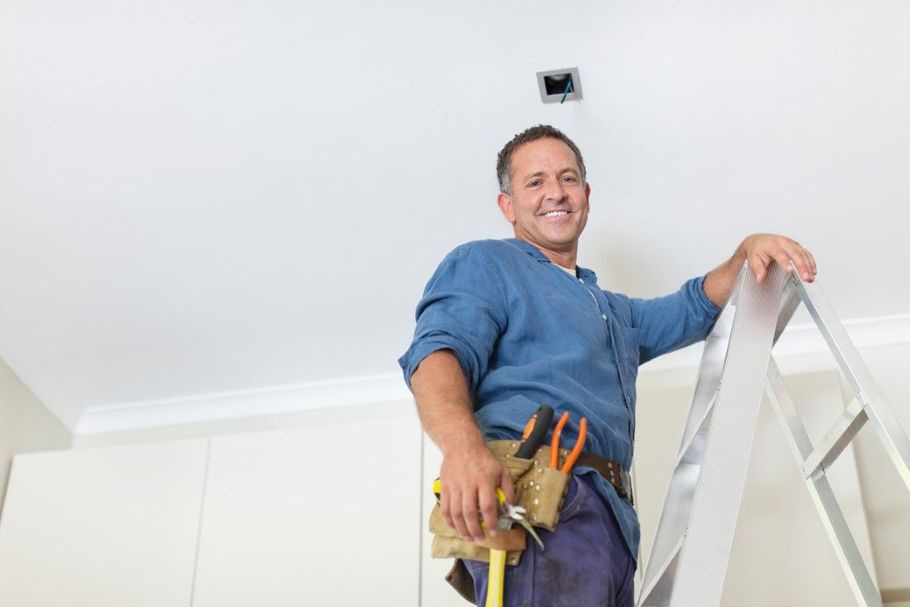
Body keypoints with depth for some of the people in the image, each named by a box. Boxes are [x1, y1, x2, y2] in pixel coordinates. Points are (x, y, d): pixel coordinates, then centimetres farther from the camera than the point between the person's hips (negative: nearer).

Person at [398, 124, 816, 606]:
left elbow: (696, 309, 42)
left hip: (611, 515, 8)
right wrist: (463, 446, -28)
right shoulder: (484, 264, 11)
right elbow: (437, 353, -6)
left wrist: (747, 250, 21)